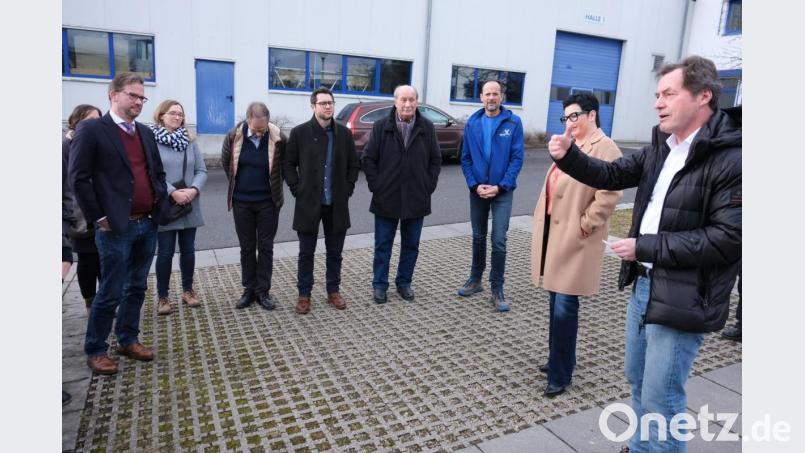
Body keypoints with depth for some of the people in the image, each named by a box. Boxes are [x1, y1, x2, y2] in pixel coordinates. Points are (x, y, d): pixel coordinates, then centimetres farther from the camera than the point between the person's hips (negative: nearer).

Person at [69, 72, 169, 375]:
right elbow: (79, 178, -10)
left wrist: (158, 204, 9)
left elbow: (158, 172, 21)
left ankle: (128, 340, 30)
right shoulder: (91, 129, -6)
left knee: (136, 288, 15)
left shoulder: (146, 133, 13)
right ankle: (95, 351, 19)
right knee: (110, 293, 3)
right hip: (116, 228, -6)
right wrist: (98, 218, -11)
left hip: (148, 225, 6)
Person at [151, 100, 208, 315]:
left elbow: (201, 170, 5)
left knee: (188, 250, 12)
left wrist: (194, 189, -13)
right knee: (165, 252, 4)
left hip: (189, 206, 4)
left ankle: (188, 290, 28)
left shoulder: (189, 141, 8)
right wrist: (173, 192, -21)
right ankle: (162, 296, 18)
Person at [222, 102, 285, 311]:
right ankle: (249, 290, 23)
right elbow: (226, 163, 8)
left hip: (268, 202, -1)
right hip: (241, 202, 2)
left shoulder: (278, 139, -14)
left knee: (265, 247, 7)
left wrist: (274, 186, 4)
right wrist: (237, 184, 12)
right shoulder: (234, 136, -9)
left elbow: (285, 165, 2)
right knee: (247, 247, 11)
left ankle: (263, 291, 18)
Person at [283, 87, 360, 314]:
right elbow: (288, 164, 3)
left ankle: (333, 291, 27)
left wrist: (347, 189, 2)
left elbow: (354, 165, 11)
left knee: (335, 252, 12)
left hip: (337, 204, 2)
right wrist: (297, 189, -5)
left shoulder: (344, 133, 4)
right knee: (306, 253, 7)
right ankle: (304, 294, 20)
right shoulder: (299, 133, -3)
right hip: (308, 203, -2)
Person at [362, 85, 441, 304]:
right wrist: (375, 185, -5)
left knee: (411, 245, 12)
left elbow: (436, 160, 7)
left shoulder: (427, 128, 2)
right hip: (386, 199, -1)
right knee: (383, 245, 7)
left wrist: (429, 185, 0)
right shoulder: (381, 127, -3)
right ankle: (379, 285, 21)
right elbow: (368, 158, 1)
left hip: (416, 200, 2)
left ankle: (404, 282, 28)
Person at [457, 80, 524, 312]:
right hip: (477, 190, 3)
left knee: (498, 241, -5)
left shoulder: (513, 122, -4)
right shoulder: (472, 123, 3)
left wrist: (500, 186, -15)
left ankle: (497, 290, 7)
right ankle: (475, 279, 30)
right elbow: (465, 158, 3)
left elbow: (517, 158, -7)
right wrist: (474, 185, -10)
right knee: (478, 237, 14)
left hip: (502, 191, -3)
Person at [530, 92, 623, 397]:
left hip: (575, 239, -9)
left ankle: (561, 375, 9)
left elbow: (609, 195, -19)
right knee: (556, 303, 17)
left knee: (564, 308, -5)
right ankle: (560, 361, 33)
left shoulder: (605, 149, -10)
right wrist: (541, 220, 13)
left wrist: (583, 226, -17)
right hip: (554, 233, 9)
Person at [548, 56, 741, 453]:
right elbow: (611, 175, 10)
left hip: (682, 299, -8)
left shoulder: (731, 159, -19)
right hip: (643, 285, 9)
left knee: (660, 399, 4)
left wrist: (644, 246, -21)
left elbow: (728, 238, -24)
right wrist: (568, 156, -8)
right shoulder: (660, 147, 7)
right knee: (638, 380, 24)